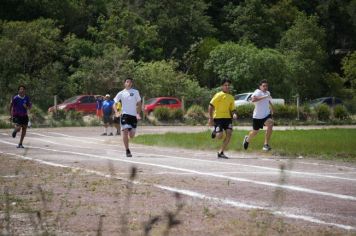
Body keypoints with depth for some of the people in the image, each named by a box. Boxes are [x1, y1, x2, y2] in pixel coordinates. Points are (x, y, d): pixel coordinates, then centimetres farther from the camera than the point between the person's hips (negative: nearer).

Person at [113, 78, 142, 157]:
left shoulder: (135, 92, 8)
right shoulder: (121, 93, 5)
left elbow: (139, 104, 11)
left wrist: (138, 114, -1)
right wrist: (116, 111, -12)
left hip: (134, 115, 1)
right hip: (125, 114, -1)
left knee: (131, 136, -1)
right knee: (125, 132, -14)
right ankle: (127, 151, -7)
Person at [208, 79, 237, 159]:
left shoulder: (231, 97, 13)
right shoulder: (219, 95, -7)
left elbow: (232, 109, 19)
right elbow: (211, 106, -9)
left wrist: (234, 114, -5)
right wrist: (210, 118, -14)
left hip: (227, 117, 6)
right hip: (218, 117, -5)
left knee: (229, 134, -12)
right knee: (220, 136, -15)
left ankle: (221, 152, -1)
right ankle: (215, 132, 25)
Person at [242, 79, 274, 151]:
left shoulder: (268, 93, 7)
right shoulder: (257, 92, -16)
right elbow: (253, 99, -39)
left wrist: (271, 109, 24)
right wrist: (264, 97, -41)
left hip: (266, 115, 4)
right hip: (257, 116, -4)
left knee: (270, 124, -28)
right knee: (255, 132, 11)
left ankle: (266, 144, -22)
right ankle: (247, 139, 49)